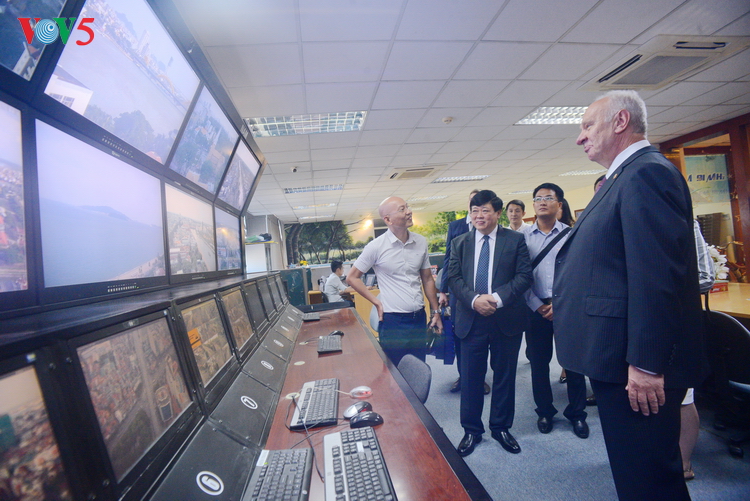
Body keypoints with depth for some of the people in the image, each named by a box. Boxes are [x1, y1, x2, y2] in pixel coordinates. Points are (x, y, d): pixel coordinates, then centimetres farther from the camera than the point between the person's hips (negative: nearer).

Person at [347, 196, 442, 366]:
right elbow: (352, 277, -1)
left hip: (419, 317, 4)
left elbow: (427, 279, 12)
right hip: (392, 320, -4)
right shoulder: (376, 246, -10)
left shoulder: (421, 242, 3)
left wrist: (435, 311, 11)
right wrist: (376, 302, -5)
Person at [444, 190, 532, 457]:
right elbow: (453, 277, 0)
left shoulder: (515, 240, 1)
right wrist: (474, 299, -17)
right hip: (471, 319, 1)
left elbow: (524, 276, -6)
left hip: (506, 318, -1)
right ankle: (471, 430, 27)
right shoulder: (459, 243, 6)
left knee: (504, 375, 13)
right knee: (470, 377, 8)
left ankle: (501, 427, 33)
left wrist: (498, 298, -19)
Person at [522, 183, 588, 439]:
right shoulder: (523, 236, 2)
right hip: (535, 308, 1)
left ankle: (576, 413, 28)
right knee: (538, 361, 10)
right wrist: (538, 306, -6)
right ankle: (544, 411, 29)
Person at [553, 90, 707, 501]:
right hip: (621, 358, 10)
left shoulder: (647, 173, -15)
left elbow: (657, 275, -23)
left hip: (637, 364, -10)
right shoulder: (626, 177, 17)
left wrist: (646, 364, -24)